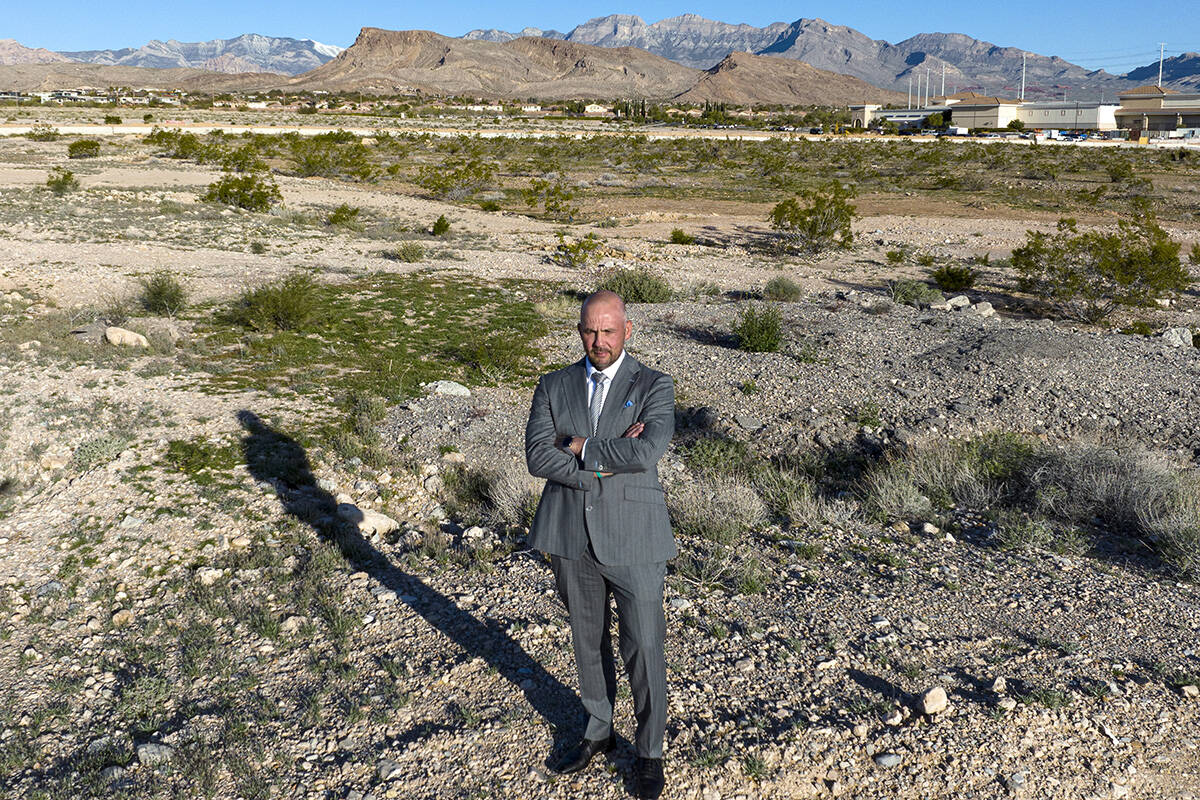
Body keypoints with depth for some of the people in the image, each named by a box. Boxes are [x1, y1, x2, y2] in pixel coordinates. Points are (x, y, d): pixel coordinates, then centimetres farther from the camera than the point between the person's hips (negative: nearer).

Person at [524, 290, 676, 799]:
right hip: (571, 537, 3)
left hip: (632, 538, -3)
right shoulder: (553, 387, 4)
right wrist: (606, 463, -18)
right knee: (588, 641, 18)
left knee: (643, 648, 5)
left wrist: (582, 447, -13)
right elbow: (537, 457, -9)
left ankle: (649, 752, 25)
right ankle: (598, 732, 40)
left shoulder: (654, 387, -5)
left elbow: (648, 452, -22)